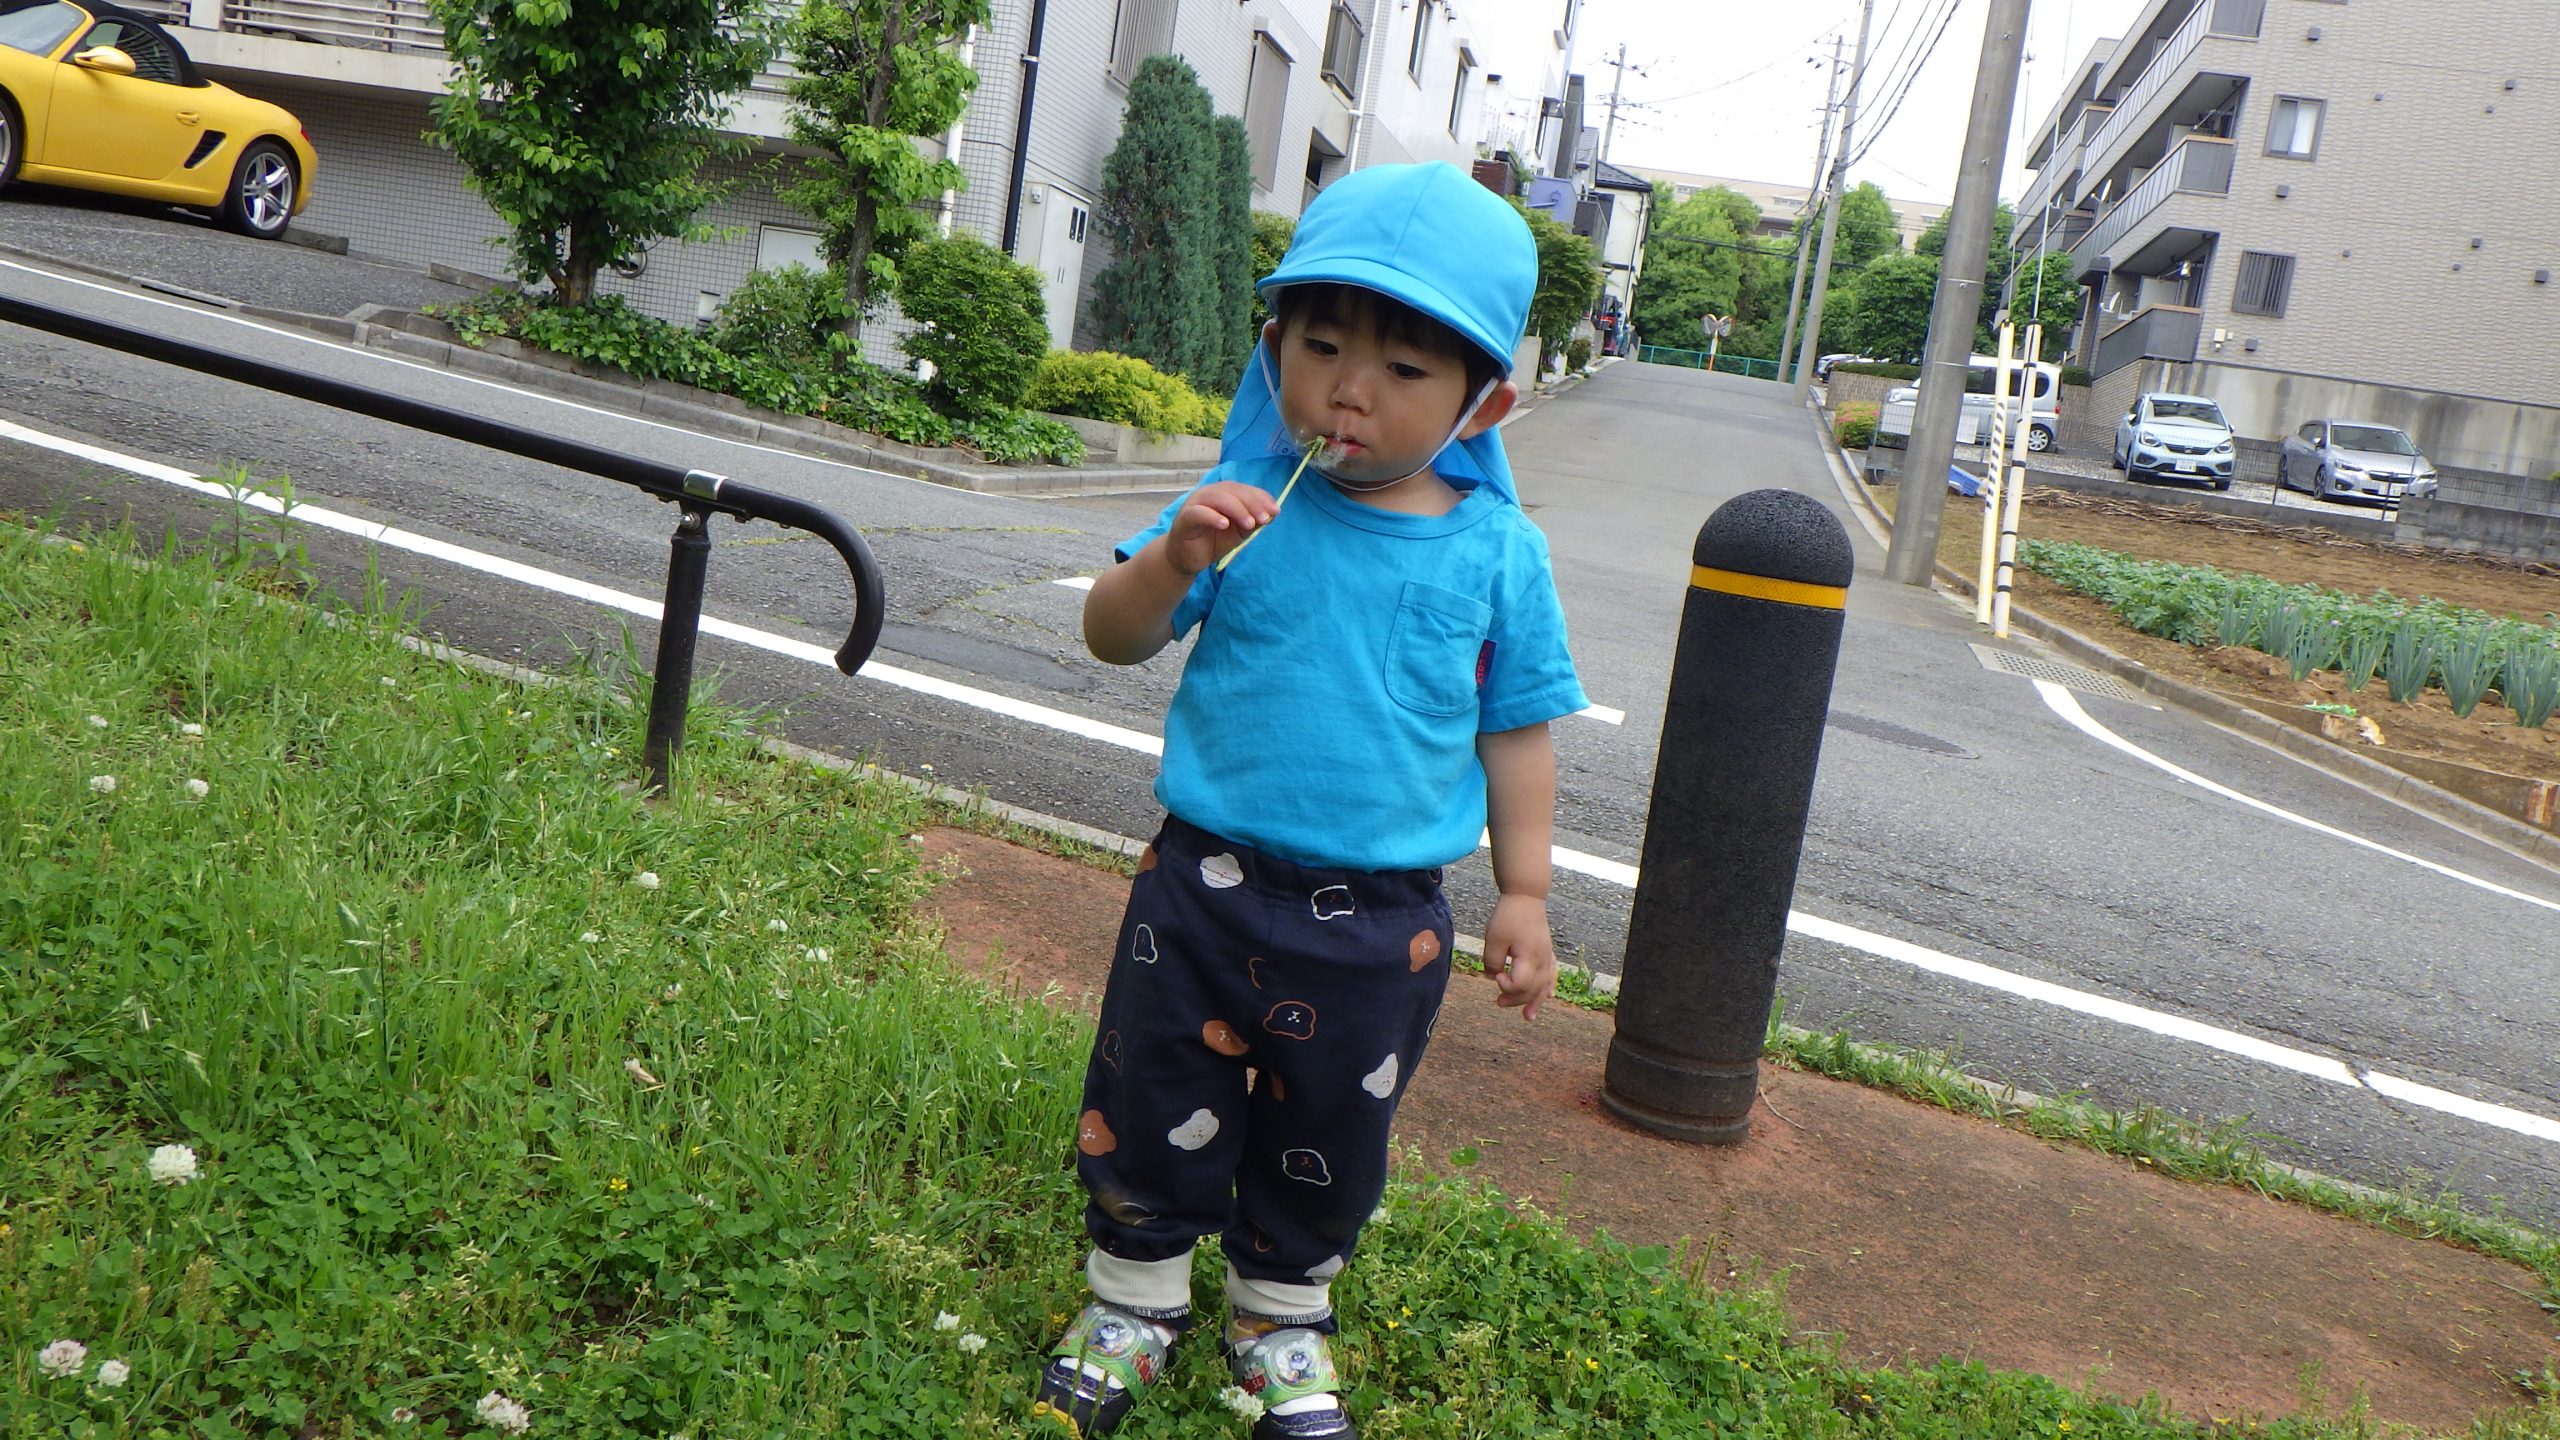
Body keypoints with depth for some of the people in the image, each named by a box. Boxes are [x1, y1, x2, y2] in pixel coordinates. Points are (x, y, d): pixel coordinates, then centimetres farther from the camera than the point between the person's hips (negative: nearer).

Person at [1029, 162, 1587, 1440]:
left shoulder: (1497, 553, -5)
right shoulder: (1246, 504, -8)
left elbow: (1516, 729, 3)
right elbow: (1112, 638, -6)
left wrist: (1523, 894, 4)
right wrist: (1173, 561, -27)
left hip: (1381, 920, 1)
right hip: (1208, 879, 0)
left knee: (1327, 1136, 17)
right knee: (1156, 1105, 13)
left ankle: (1280, 1319, 41)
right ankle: (1134, 1297, 38)